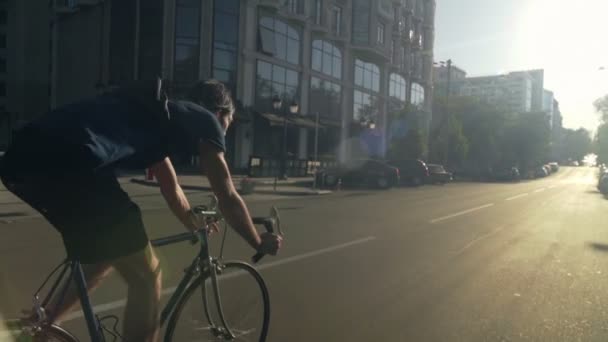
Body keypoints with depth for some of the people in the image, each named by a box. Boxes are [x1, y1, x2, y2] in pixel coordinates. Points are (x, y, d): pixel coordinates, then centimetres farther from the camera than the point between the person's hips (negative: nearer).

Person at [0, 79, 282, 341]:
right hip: (68, 162, -10)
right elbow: (228, 199, 14)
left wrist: (197, 228, 58)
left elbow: (172, 192, 43)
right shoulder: (204, 119, 13)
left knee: (105, 256, 30)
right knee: (146, 276, 7)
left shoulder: (161, 115, 34)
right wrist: (260, 243, 28)